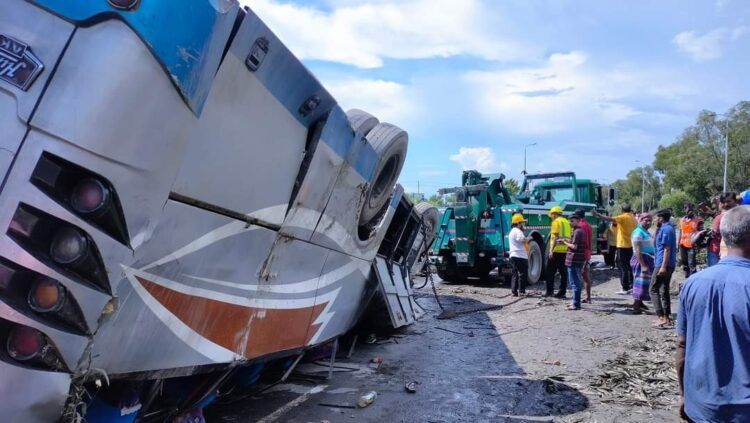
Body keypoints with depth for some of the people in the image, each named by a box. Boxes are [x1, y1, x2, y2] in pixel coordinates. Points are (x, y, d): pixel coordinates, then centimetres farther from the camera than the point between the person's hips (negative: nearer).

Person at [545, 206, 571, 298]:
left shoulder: (556, 222, -6)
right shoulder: (567, 222, 15)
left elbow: (555, 237, -14)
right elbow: (569, 237, 15)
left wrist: (551, 250, -15)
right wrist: (568, 248, 20)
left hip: (556, 250, -6)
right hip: (565, 250, 7)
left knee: (550, 271, 3)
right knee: (563, 272, 7)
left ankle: (550, 291, 2)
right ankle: (562, 292, 7)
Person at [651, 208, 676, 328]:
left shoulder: (666, 229, -14)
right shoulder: (668, 228, 16)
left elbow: (667, 249, -20)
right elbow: (655, 243, 25)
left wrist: (663, 266, -22)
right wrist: (657, 228, 21)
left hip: (663, 264, -10)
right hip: (669, 265, 10)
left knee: (654, 289, -6)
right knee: (664, 291, 14)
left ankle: (661, 317, -12)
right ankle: (667, 317, 17)